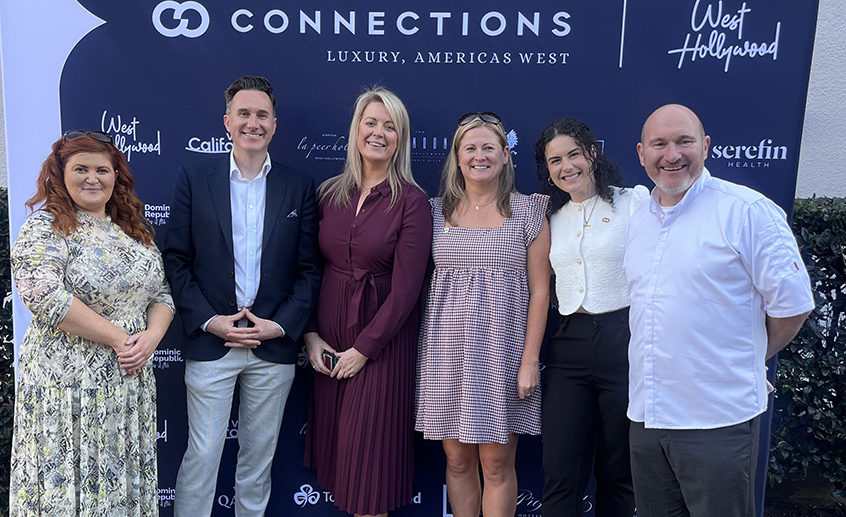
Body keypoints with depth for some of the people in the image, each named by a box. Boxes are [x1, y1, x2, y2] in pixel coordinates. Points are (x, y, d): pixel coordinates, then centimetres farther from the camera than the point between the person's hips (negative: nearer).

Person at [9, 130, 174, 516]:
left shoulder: (134, 230, 11)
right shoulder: (44, 230, -7)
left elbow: (161, 292, 11)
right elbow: (47, 297, -20)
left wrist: (151, 336, -9)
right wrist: (118, 338, -19)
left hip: (132, 380, 6)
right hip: (68, 381, -5)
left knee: (123, 484, 14)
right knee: (69, 486, 5)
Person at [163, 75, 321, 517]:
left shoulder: (300, 187, 4)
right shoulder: (193, 178, 2)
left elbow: (309, 269, 2)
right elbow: (176, 260, 0)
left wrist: (280, 324, -9)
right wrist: (208, 320, -10)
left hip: (274, 347, 1)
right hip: (209, 342, -1)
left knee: (259, 456, 13)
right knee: (202, 454, 4)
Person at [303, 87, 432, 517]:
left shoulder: (411, 202, -10)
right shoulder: (329, 193, 3)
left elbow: (405, 288, -13)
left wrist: (363, 349, -12)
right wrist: (311, 335, -3)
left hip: (382, 336, -4)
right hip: (329, 331, 4)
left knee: (370, 442, 4)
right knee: (335, 436, 13)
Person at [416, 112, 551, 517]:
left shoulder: (527, 213, 1)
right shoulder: (437, 211, 8)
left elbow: (539, 291, -1)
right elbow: (421, 281, 11)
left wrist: (530, 360, -7)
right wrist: (425, 348, 4)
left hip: (502, 348, -2)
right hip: (448, 350, 2)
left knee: (497, 465, 5)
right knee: (457, 460, 10)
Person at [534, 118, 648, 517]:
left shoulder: (635, 201, 0)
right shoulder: (552, 219, 13)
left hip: (624, 342, -3)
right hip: (569, 346, 3)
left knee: (619, 473, 9)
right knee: (560, 474, 1)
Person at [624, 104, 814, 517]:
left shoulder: (746, 211, -10)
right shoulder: (639, 219, 10)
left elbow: (792, 304, -8)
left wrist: (746, 360, 4)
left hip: (718, 421, -6)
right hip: (645, 416, 6)